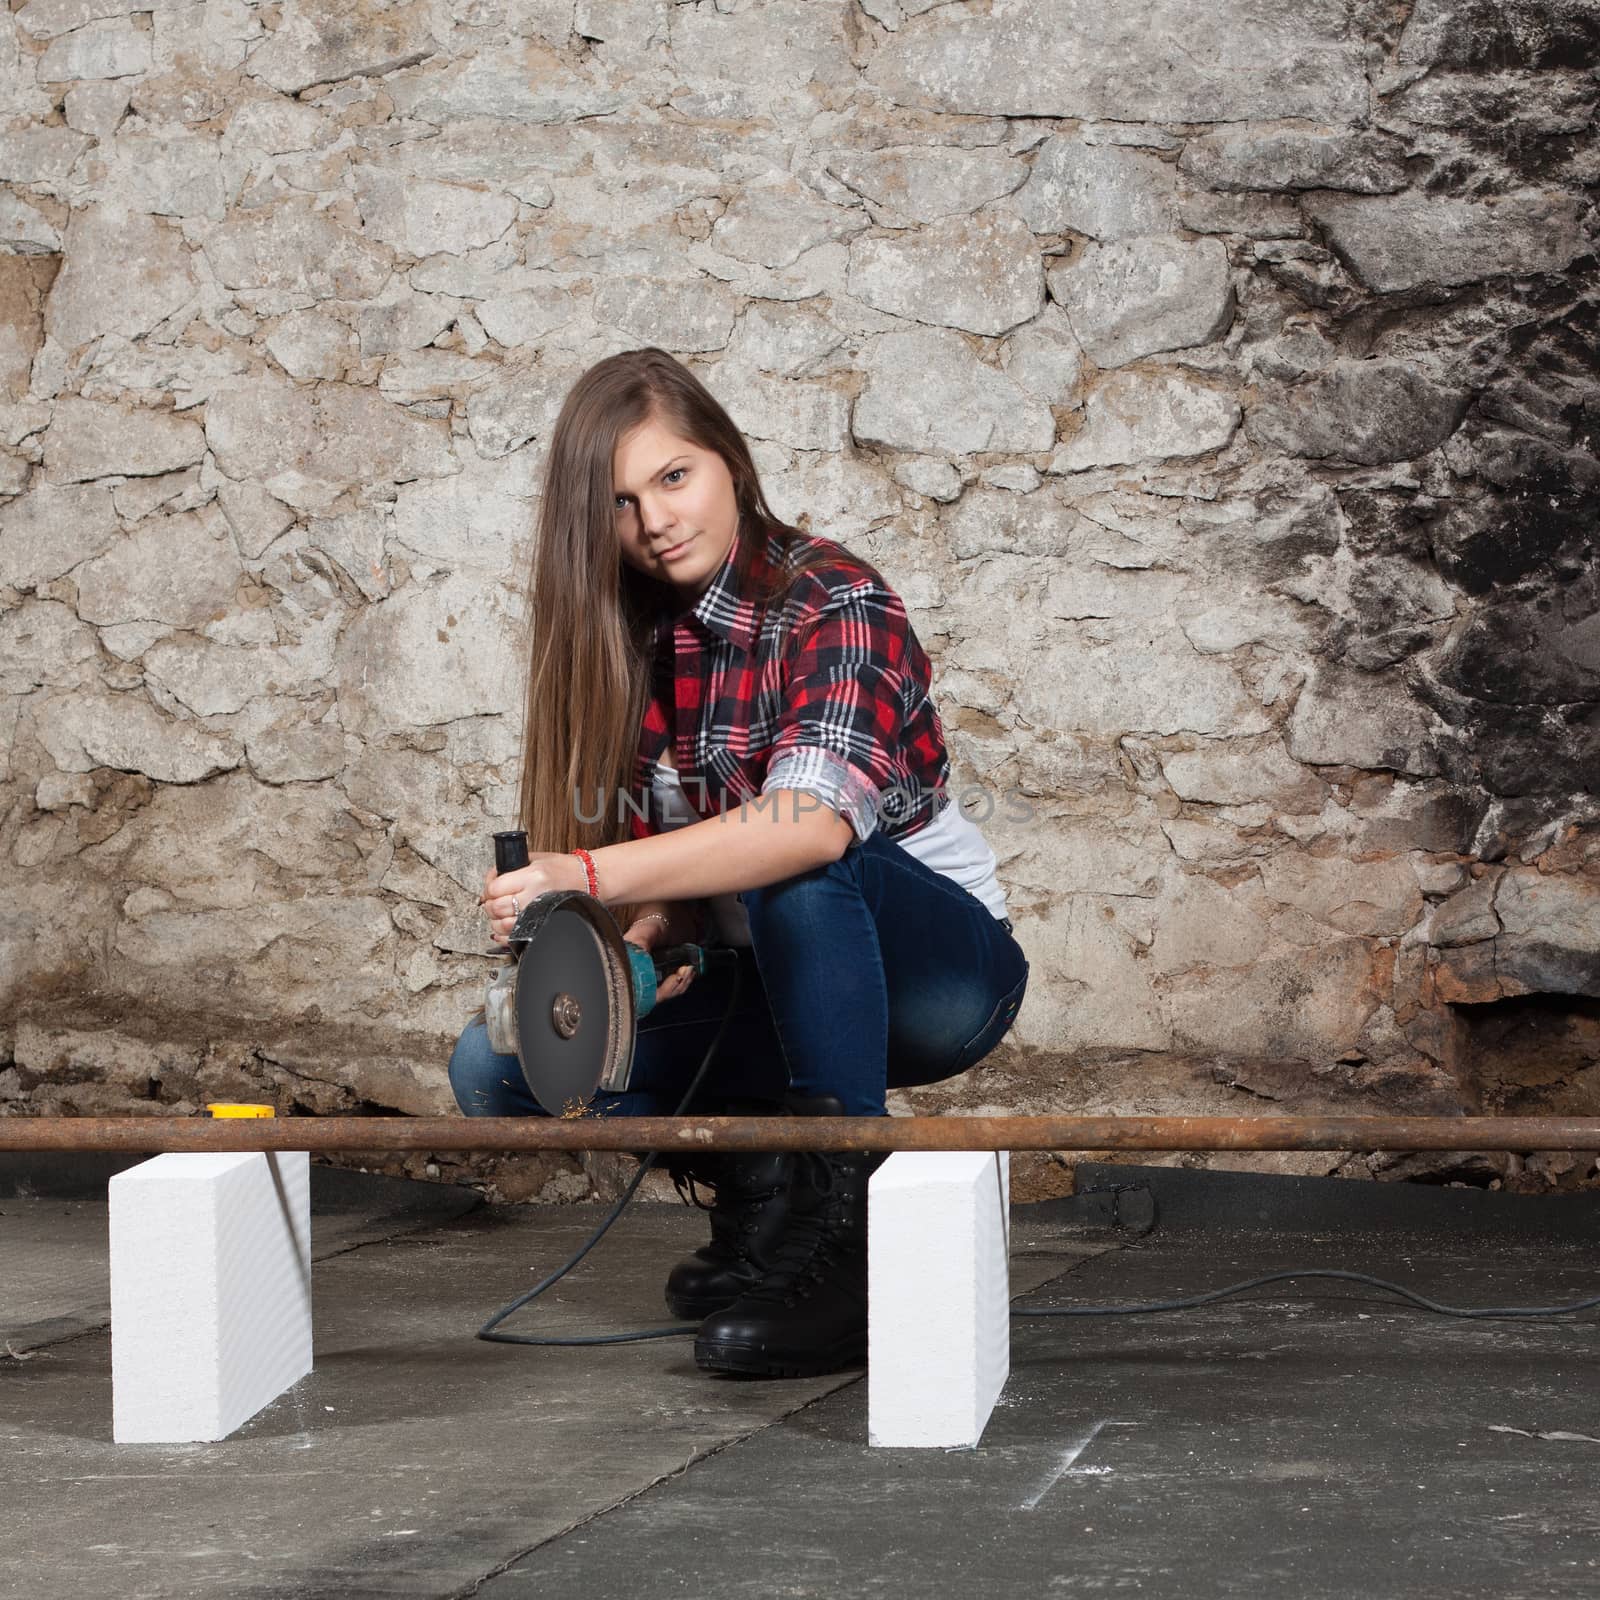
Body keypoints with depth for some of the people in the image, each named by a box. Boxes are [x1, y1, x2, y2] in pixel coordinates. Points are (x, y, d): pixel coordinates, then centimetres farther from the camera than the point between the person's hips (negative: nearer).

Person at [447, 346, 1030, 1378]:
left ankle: (844, 1236, -30)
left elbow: (817, 821, -37)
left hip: (940, 963, -6)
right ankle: (759, 1187, 6)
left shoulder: (834, 603, -18)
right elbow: (670, 871, 2)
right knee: (498, 1064, -13)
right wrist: (640, 942, -22)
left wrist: (590, 877, -46)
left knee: (792, 866, -38)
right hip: (766, 989, 6)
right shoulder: (628, 644, 2)